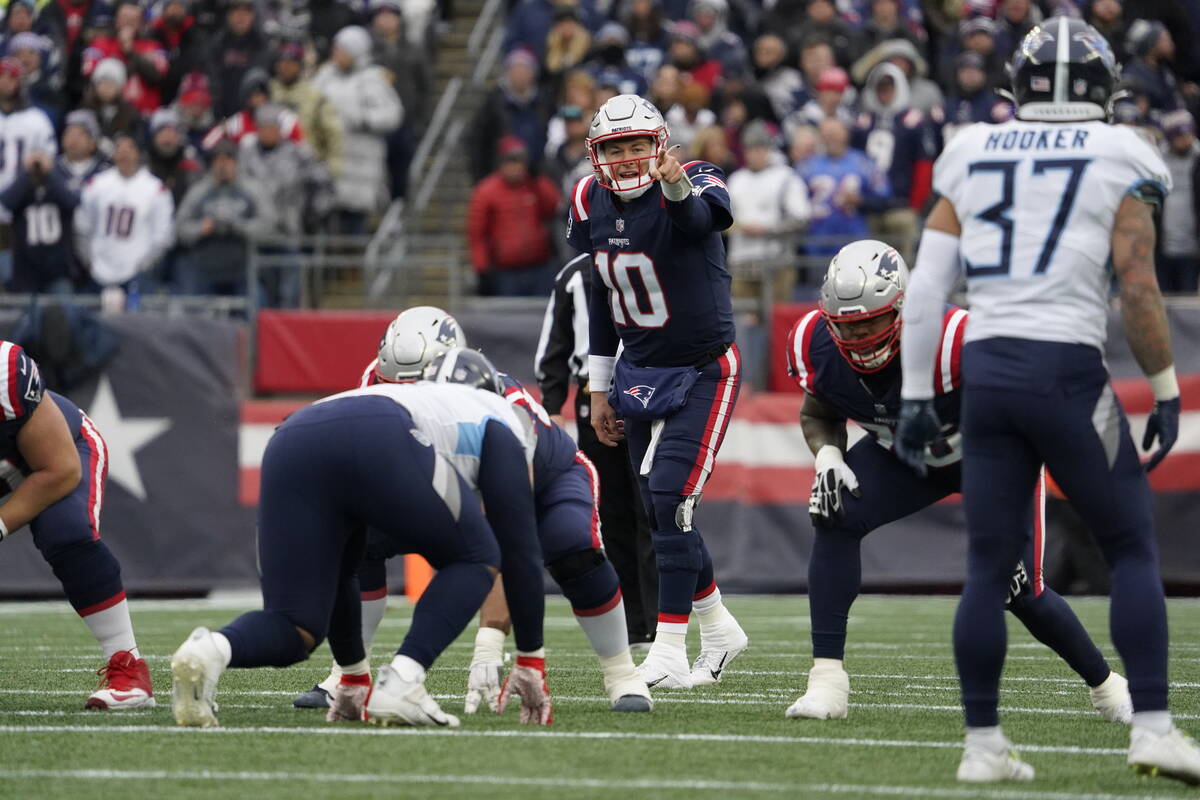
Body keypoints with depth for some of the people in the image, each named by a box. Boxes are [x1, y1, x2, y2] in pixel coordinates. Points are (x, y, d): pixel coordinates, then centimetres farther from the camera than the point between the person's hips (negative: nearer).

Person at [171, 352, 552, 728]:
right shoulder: (495, 417, 34)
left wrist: (353, 676, 55)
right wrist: (531, 662, 36)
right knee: (475, 559, 20)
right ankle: (402, 682, -1)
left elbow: (338, 570, 48)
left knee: (294, 631, 11)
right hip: (381, 449, -5)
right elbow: (518, 546, 29)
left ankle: (210, 650, -22)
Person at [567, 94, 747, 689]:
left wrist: (677, 187, -68)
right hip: (638, 372, 6)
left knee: (670, 501, -16)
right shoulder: (590, 204, 0)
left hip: (703, 372, -6)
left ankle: (669, 650, -11)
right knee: (658, 512, 8)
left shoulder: (693, 184, -17)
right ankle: (719, 629, 25)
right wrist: (599, 391, 12)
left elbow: (701, 216, -45)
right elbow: (602, 302, 11)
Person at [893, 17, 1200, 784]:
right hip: (1067, 371, -4)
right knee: (1133, 549, 8)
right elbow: (1138, 291, -7)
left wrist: (916, 396, 13)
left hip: (986, 368, 4)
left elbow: (927, 287, 8)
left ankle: (983, 744, 10)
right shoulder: (1119, 162, -1)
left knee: (990, 564, 9)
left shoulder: (972, 159, 11)